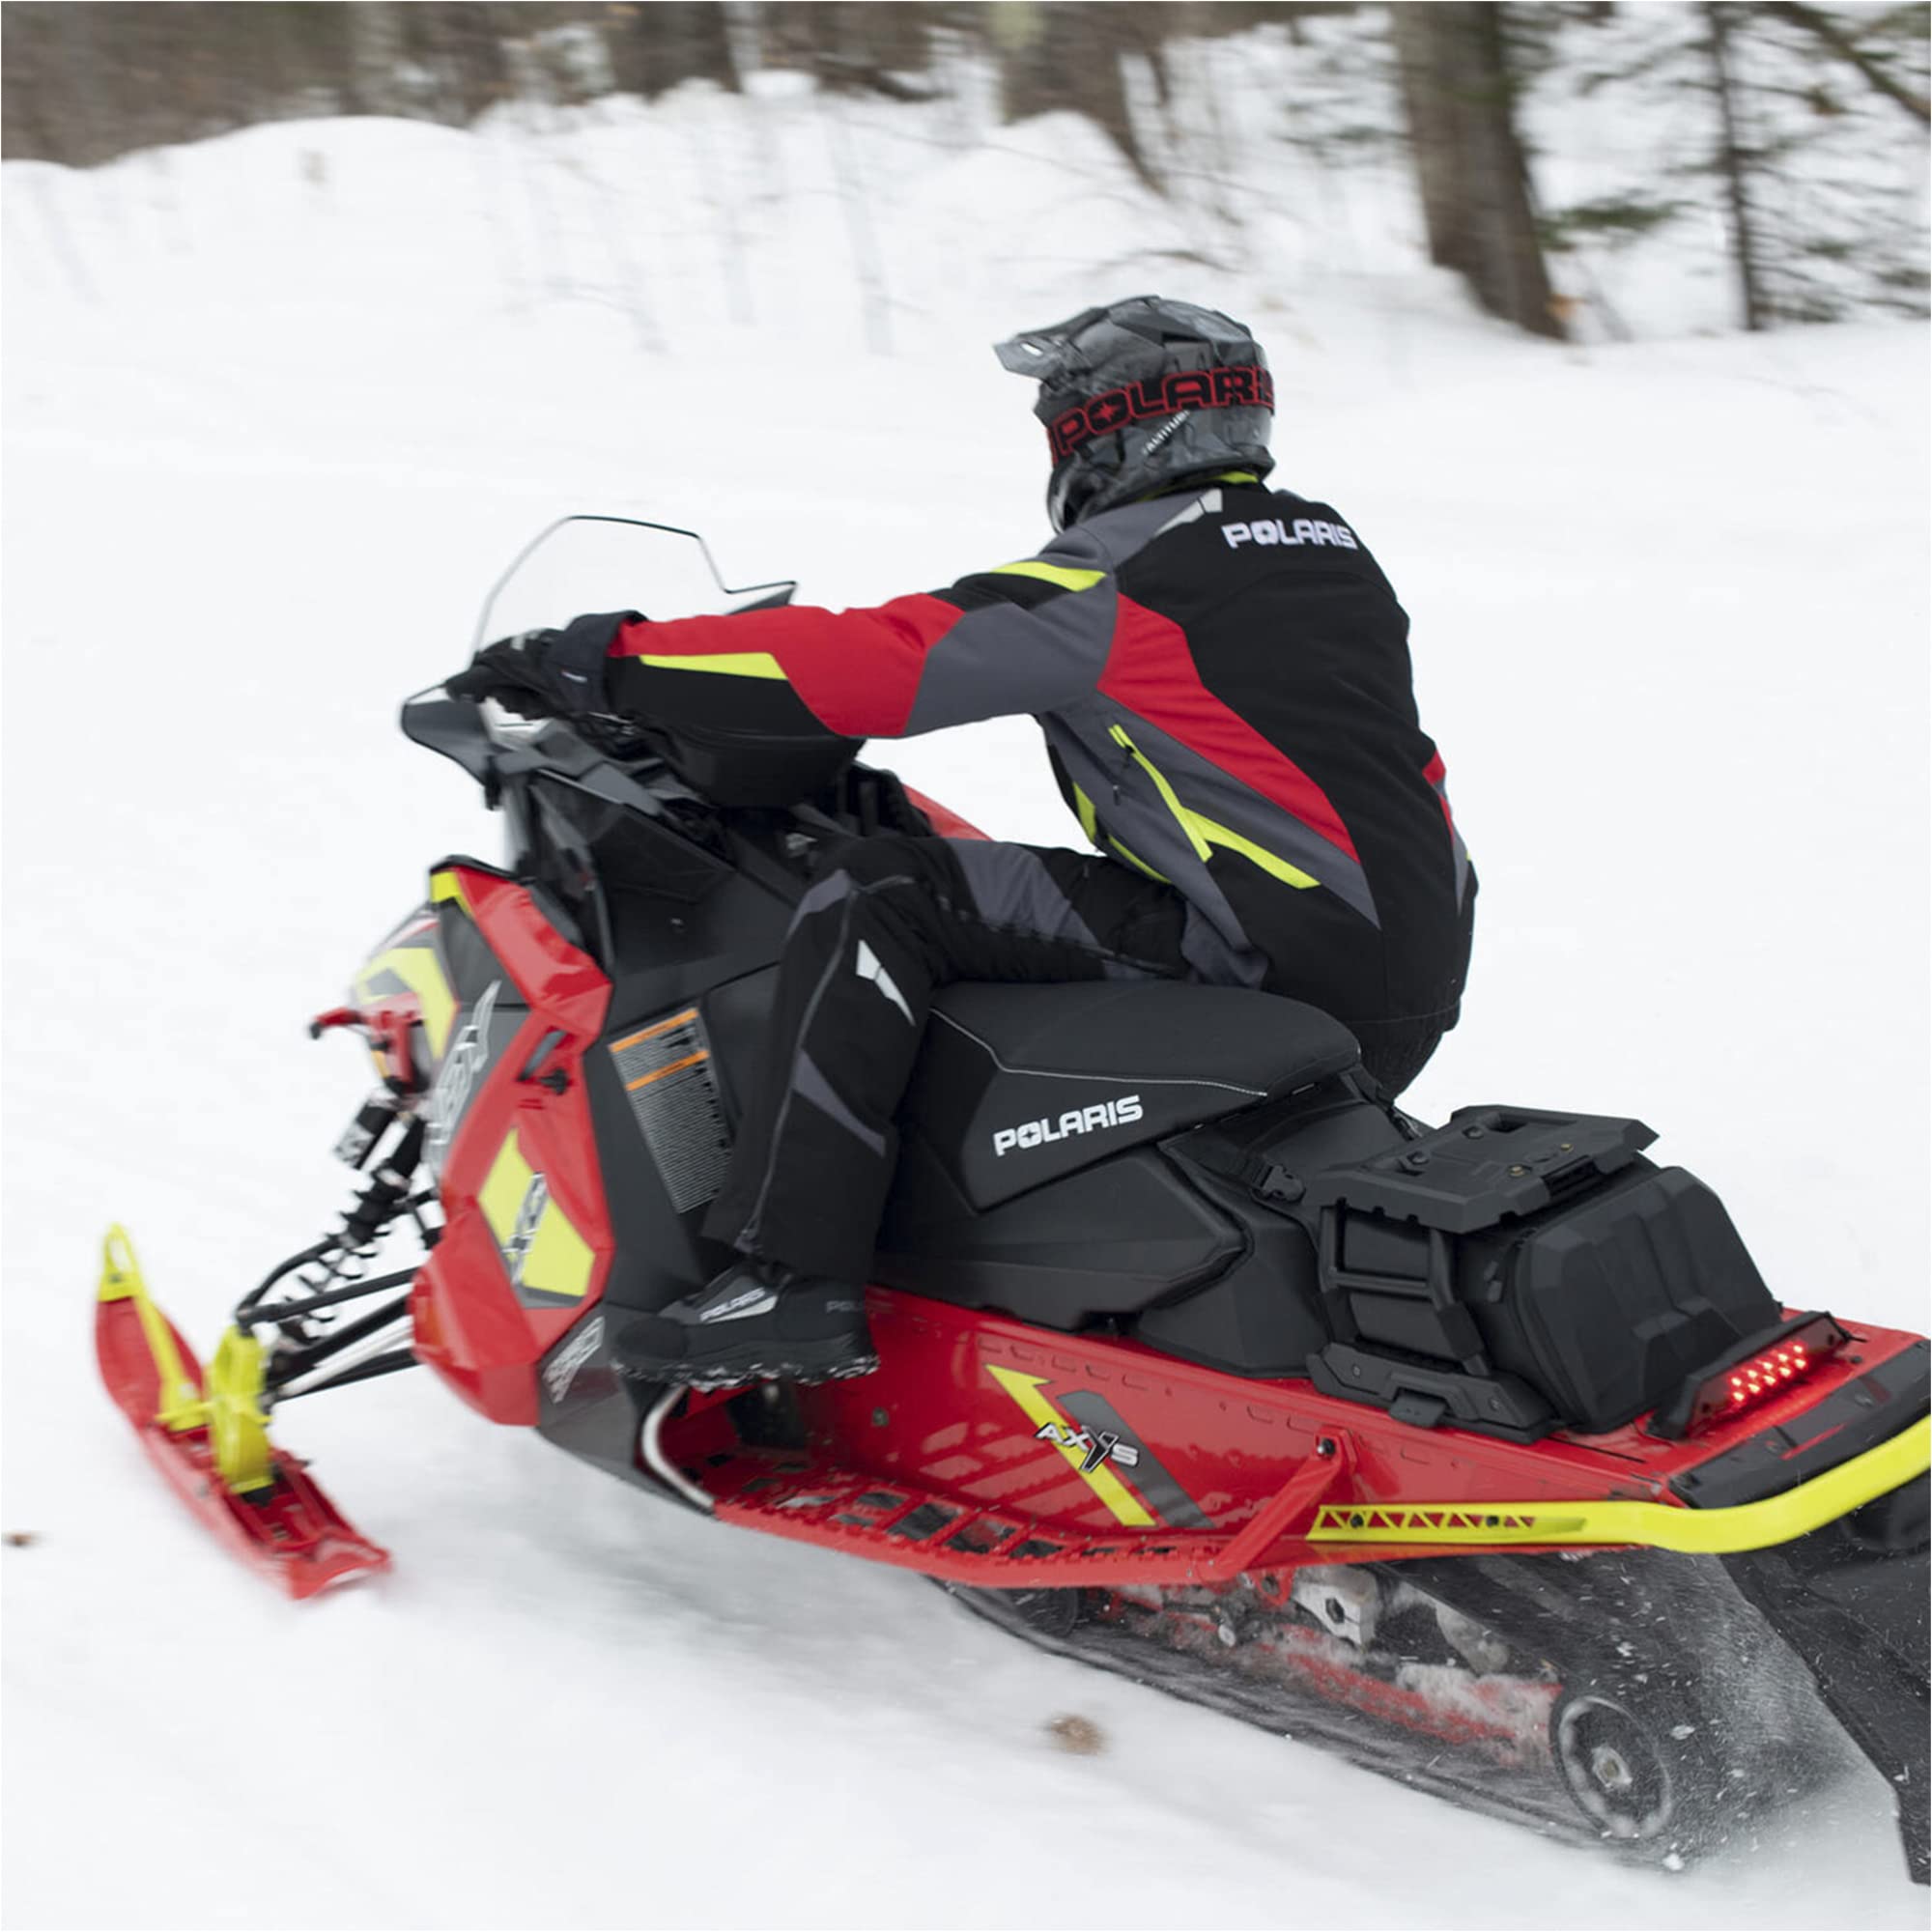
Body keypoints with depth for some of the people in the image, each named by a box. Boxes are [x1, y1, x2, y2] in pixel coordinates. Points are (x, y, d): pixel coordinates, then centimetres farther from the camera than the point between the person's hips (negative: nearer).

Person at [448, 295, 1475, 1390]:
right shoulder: (1333, 550, 18)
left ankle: (794, 1274, -18)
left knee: (883, 897, -11)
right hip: (1400, 1016, 9)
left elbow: (875, 663, -14)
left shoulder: (1122, 580, -8)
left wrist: (607, 662, -9)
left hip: (1268, 964, -9)